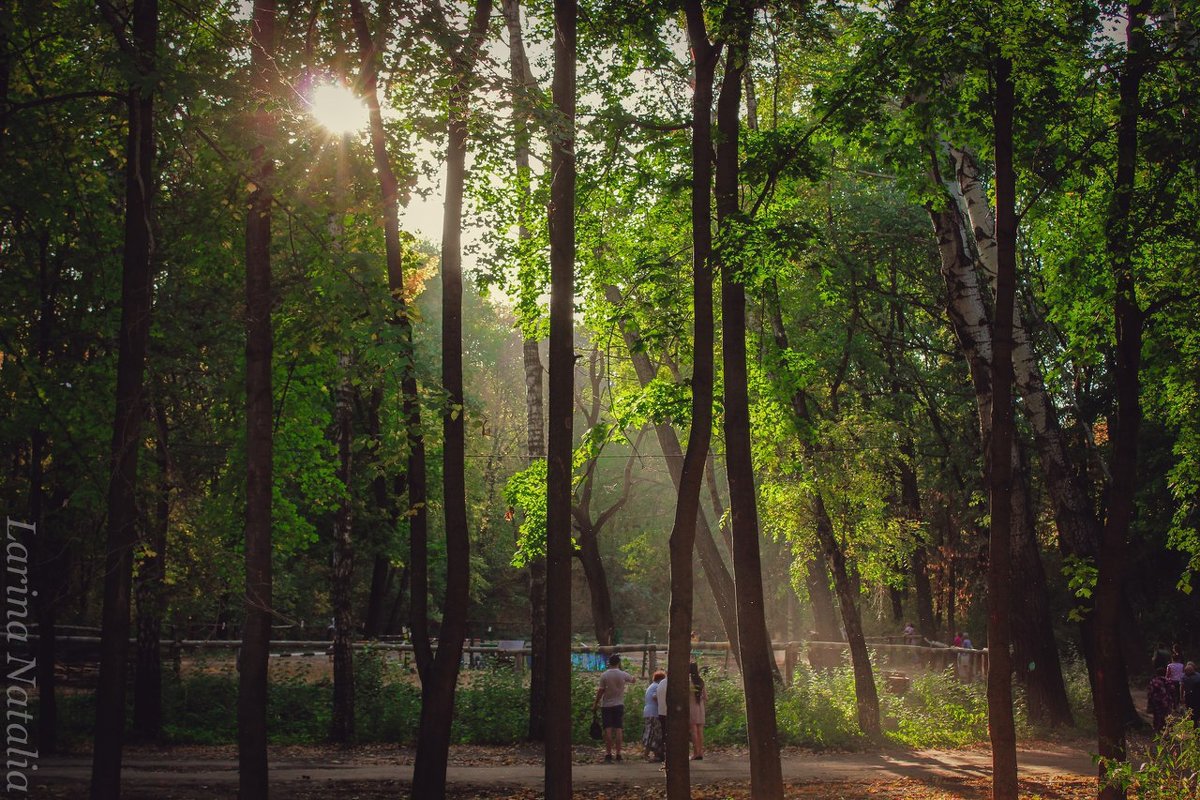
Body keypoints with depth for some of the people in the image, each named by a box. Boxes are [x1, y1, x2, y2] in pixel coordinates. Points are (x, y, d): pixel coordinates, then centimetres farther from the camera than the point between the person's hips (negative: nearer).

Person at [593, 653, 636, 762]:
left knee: (608, 729, 0)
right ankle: (618, 753, 0)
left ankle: (608, 754, -3)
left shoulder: (604, 675, -7)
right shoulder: (623, 675, -3)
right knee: (619, 729, 2)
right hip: (619, 705, 1)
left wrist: (595, 704, 4)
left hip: (606, 705, -1)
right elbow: (633, 680, 17)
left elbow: (600, 691, -6)